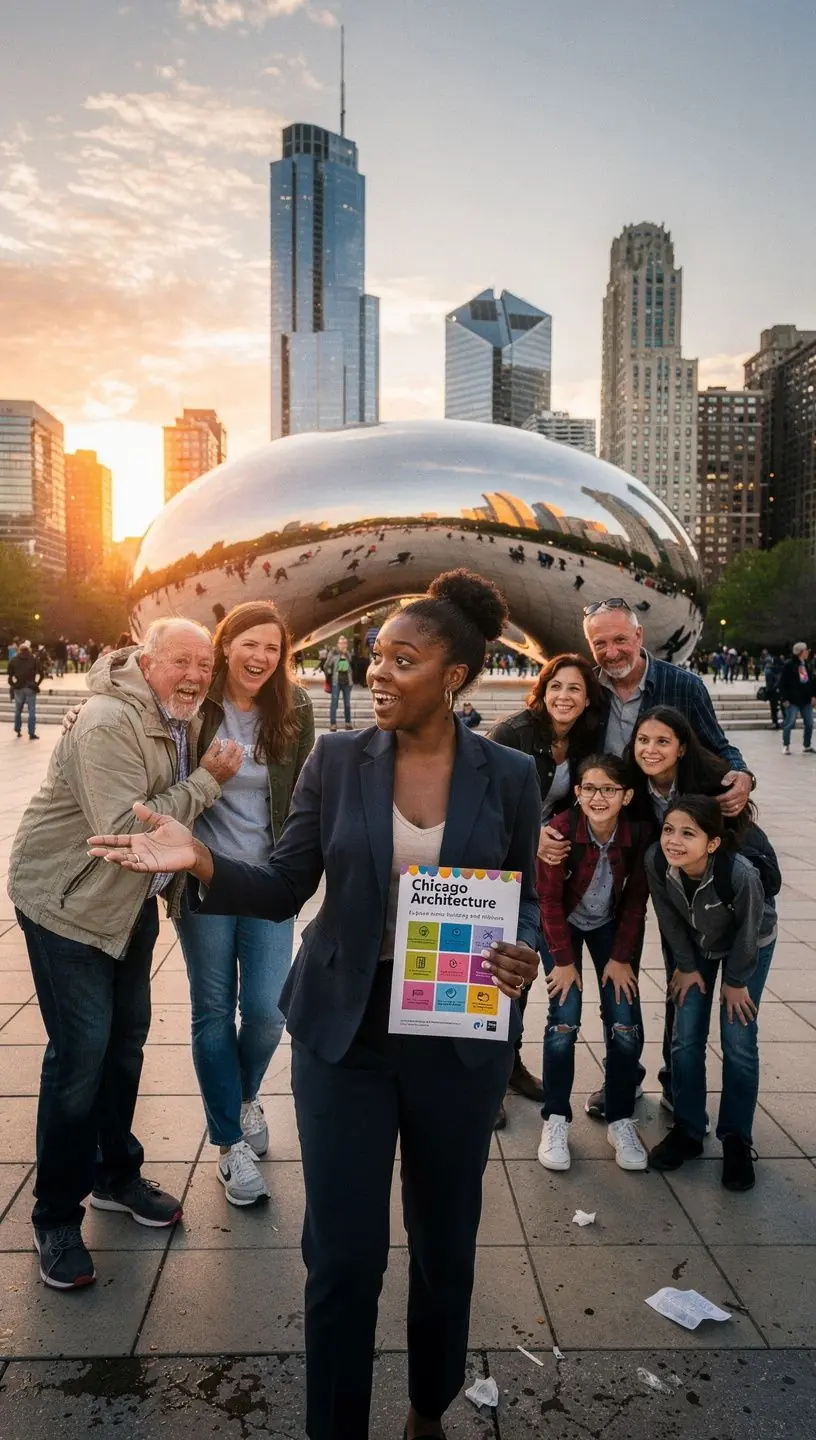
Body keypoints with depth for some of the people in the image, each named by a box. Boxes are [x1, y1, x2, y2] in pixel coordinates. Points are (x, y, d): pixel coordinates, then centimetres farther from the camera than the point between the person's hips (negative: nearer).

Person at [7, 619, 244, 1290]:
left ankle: (117, 1175, 36)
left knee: (127, 1038, 16)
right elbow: (124, 830, -32)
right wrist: (207, 780, -27)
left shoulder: (185, 719, 0)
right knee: (81, 1053, -4)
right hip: (66, 901, -8)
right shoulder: (108, 724, -27)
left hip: (133, 898, 8)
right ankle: (57, 1217, 15)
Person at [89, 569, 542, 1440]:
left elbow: (525, 903, 4)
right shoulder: (335, 760, -4)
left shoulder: (509, 775, -4)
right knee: (342, 1256, 4)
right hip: (342, 1031, 0)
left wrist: (524, 959, -18)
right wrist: (201, 863, -20)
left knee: (446, 1243, 18)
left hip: (461, 1036, 1)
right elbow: (284, 889, -3)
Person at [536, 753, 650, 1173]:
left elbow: (636, 901, -9)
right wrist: (564, 960, -14)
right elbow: (550, 898, -18)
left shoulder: (640, 834, -23)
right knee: (564, 1020, -10)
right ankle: (556, 1120, 6)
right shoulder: (561, 830, -29)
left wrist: (621, 957, -7)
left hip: (611, 926, 2)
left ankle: (621, 1121, 12)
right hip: (562, 925, -2)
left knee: (624, 1023, -4)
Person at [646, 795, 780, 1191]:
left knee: (738, 1042, -1)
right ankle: (687, 1130, 19)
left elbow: (747, 932, -22)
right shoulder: (655, 860, -33)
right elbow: (669, 919, -13)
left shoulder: (741, 873, -41)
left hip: (749, 947, -3)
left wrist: (736, 981, -9)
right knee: (686, 1037, 3)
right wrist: (686, 966, -3)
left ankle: (736, 1140, 16)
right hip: (694, 945, 3)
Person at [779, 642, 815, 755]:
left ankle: (808, 746, 22)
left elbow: (811, 681, 17)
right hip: (793, 700, -7)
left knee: (809, 724, 8)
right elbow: (782, 683, -13)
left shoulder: (806, 665, 10)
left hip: (806, 700, 7)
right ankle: (786, 746, 12)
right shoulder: (789, 665, -12)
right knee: (789, 723, -3)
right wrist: (785, 699, -15)